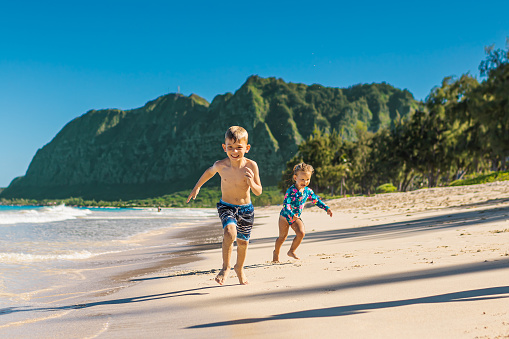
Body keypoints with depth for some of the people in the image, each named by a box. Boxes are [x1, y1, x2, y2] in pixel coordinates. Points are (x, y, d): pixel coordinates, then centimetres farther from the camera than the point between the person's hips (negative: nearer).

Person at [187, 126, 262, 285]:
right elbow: (210, 171, 10)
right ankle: (225, 267, -7)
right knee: (230, 232, -28)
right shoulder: (220, 165, -15)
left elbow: (258, 192, -10)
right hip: (226, 206, -1)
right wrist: (197, 187, 20)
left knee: (243, 241, 14)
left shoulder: (251, 166, -17)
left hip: (246, 209, 1)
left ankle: (239, 268, 44)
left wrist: (251, 182, -31)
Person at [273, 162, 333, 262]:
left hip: (296, 217, 5)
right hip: (285, 216, -5)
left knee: (301, 233, -15)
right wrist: (291, 215, -49)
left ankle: (291, 251, 5)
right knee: (283, 236, 4)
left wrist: (326, 208, 2)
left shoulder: (307, 191, -4)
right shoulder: (291, 191, -25)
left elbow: (316, 200, 9)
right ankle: (276, 253, 30)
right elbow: (286, 204, -35)